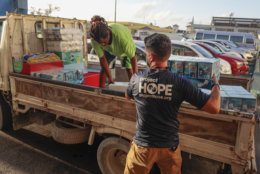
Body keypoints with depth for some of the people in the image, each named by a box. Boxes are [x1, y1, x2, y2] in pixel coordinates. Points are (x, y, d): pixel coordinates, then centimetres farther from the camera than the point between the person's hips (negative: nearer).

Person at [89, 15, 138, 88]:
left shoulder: (121, 35, -46)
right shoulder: (95, 40, -35)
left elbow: (133, 58, -39)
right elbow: (102, 59, -23)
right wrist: (110, 78, -19)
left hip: (127, 48, -2)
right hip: (109, 50, 3)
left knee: (129, 68, -13)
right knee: (104, 68, -5)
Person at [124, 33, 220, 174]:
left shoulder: (136, 79, -14)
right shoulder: (180, 83, -19)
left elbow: (127, 96, 9)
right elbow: (214, 108, -16)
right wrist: (215, 84, 2)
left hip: (142, 145, 0)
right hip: (169, 147, 1)